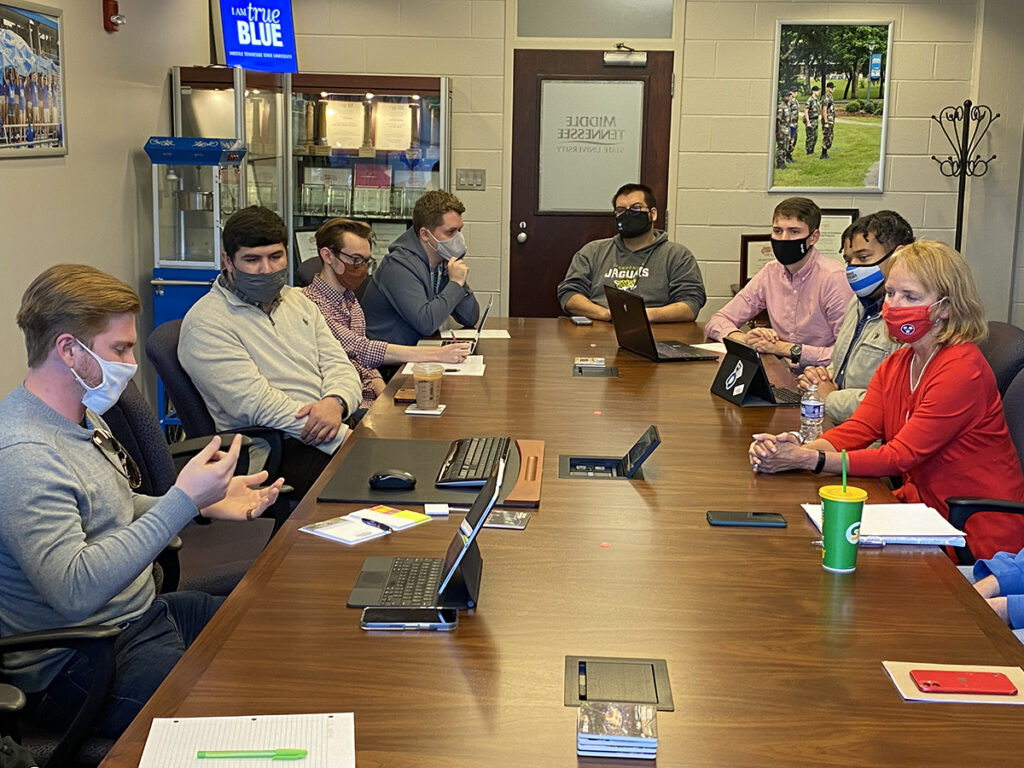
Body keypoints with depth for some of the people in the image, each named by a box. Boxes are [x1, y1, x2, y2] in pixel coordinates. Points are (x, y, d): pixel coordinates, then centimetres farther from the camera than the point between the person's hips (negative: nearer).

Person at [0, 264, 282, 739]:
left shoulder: (82, 416, 8)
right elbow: (74, 591, -32)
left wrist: (207, 504, 6)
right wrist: (182, 501, -31)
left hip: (143, 613, 10)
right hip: (80, 669, -10)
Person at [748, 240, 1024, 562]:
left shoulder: (962, 369, -20)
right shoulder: (896, 365, 7)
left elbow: (900, 455, -23)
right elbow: (857, 430, -4)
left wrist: (807, 459, -29)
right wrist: (795, 448, -24)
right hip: (922, 506, 7)